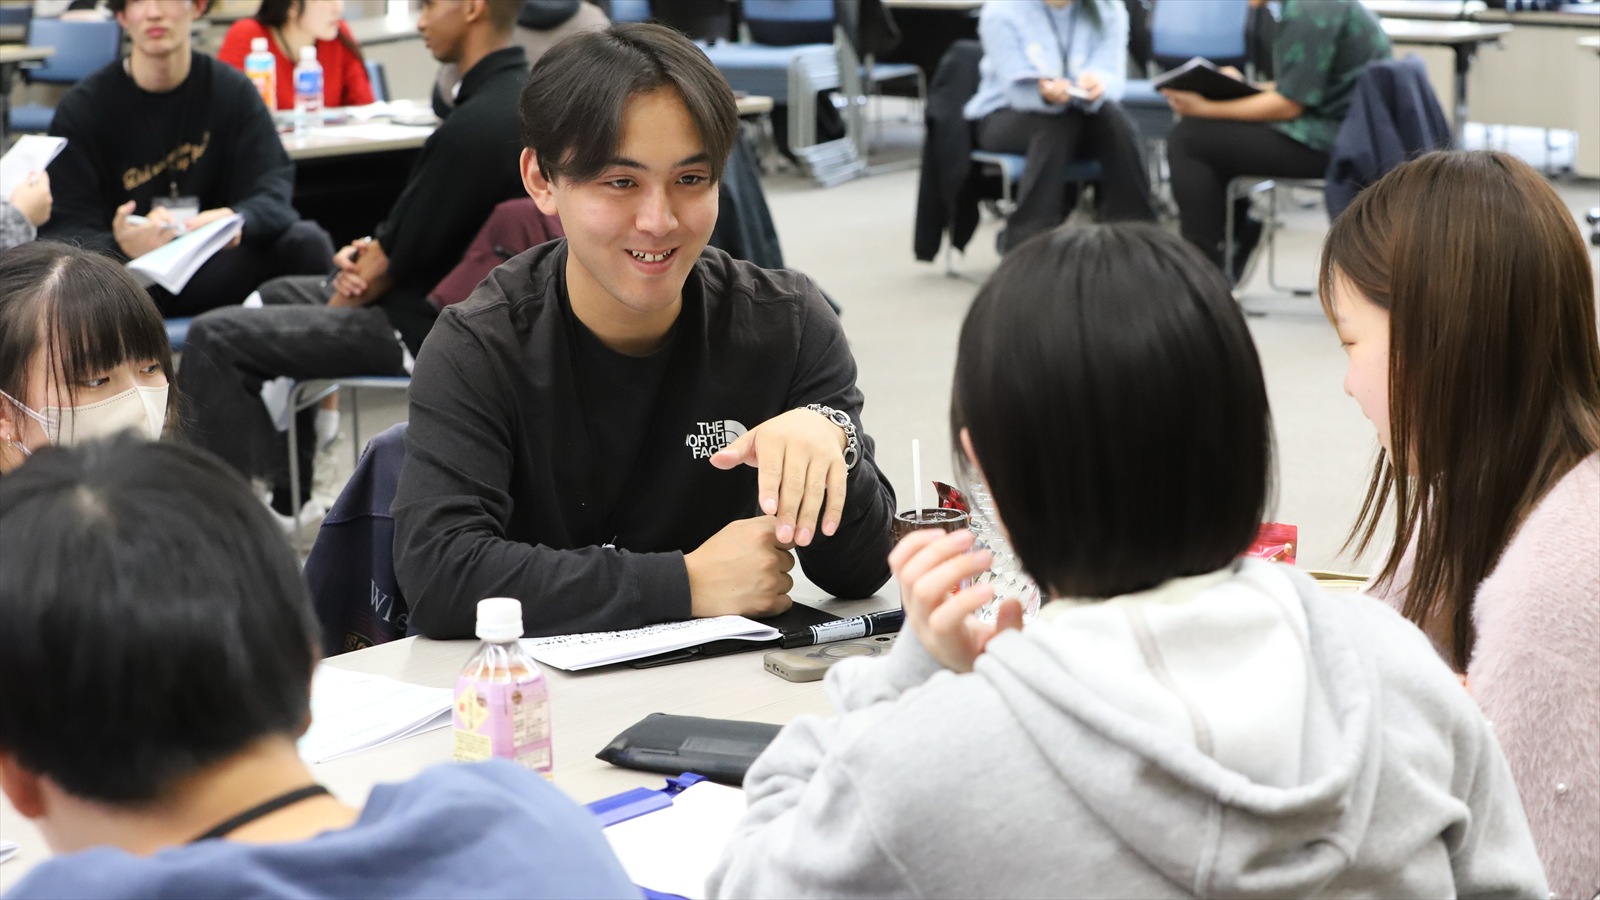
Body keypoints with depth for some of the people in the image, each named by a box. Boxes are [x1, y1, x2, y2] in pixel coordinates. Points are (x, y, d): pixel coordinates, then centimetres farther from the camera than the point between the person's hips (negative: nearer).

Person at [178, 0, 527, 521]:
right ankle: (284, 493, 31)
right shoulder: (520, 92, 2)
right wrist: (373, 249, -5)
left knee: (213, 339, -9)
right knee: (279, 296, 28)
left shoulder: (474, 125, -28)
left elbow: (396, 260, -18)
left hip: (426, 326, -11)